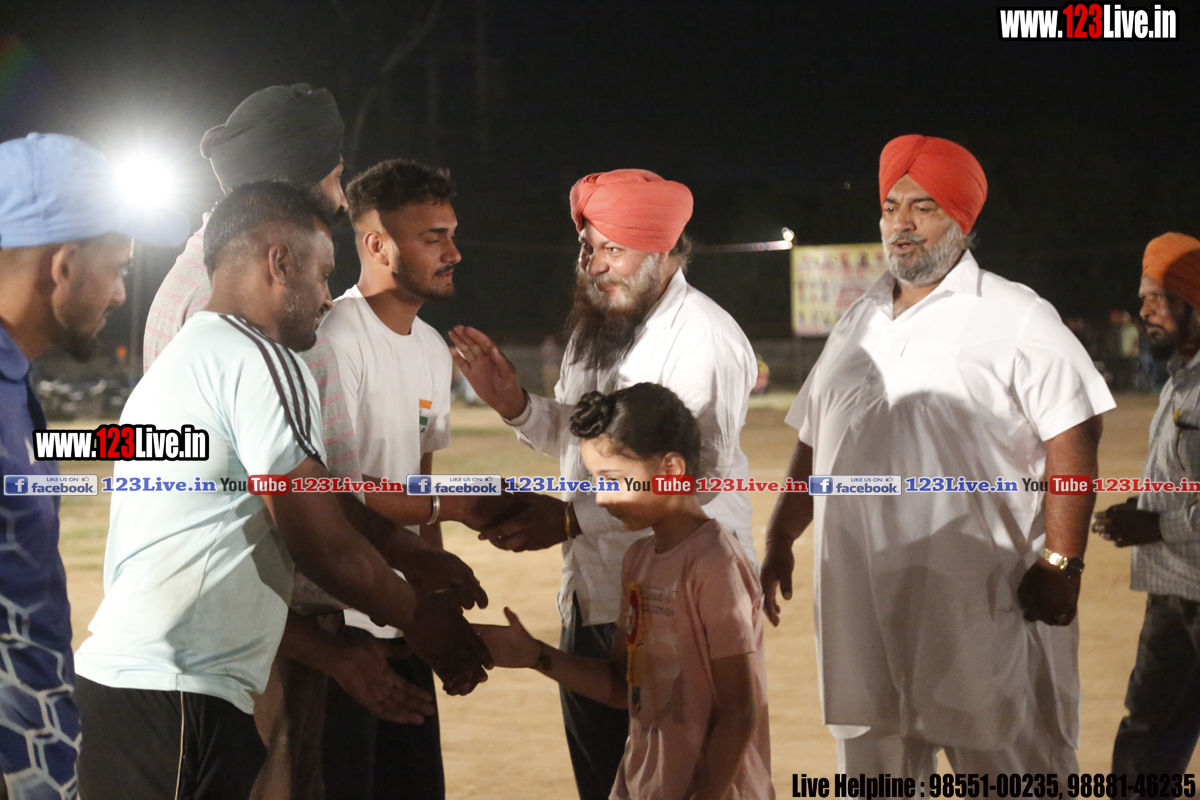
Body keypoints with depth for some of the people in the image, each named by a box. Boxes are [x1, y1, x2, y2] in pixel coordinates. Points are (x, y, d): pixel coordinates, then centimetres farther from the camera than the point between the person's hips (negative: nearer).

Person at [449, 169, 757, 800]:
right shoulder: (594, 326, 12)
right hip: (589, 599, 8)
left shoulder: (706, 339, -16)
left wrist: (573, 519, -26)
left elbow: (696, 477, -24)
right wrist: (515, 405, 4)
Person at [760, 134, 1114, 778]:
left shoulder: (1017, 320, -2)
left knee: (1008, 768, -5)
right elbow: (813, 444, 24)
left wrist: (1060, 563, -15)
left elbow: (1072, 441, -9)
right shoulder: (857, 326, 18)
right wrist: (779, 543, 18)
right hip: (863, 603, 6)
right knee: (872, 771, 13)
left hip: (979, 609, -6)